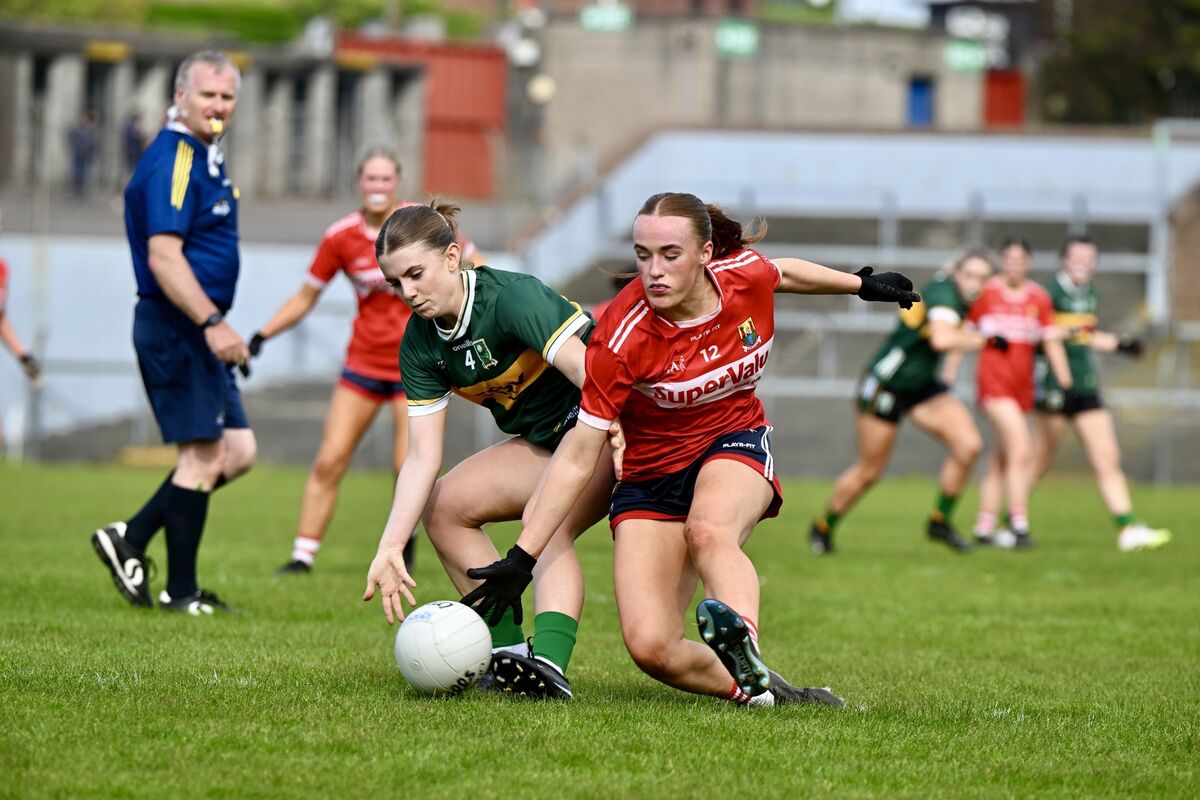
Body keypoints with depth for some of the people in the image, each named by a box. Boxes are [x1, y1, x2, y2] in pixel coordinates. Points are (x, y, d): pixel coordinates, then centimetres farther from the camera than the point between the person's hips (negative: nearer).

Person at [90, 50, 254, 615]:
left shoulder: (204, 157, 17)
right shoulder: (172, 161, -16)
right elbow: (163, 256, -24)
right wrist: (212, 323, -29)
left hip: (196, 330, 10)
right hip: (176, 328, -10)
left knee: (237, 451, 9)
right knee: (203, 456, -7)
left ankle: (129, 540, 14)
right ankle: (180, 592, 1)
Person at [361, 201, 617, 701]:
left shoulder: (511, 298, -26)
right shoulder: (421, 344, -4)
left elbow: (591, 373, -37)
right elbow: (423, 454, -6)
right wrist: (389, 548, -17)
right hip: (545, 441, 9)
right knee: (444, 507, 1)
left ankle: (549, 663, -47)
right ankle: (508, 651, -4)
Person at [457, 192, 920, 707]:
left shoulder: (746, 274, -14)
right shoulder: (622, 337, -24)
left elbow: (786, 274, 14)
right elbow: (577, 456, -20)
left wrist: (861, 285, 31)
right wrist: (522, 558, -24)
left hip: (735, 443, 1)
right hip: (650, 472, -1)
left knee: (709, 529, -38)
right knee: (649, 646, -21)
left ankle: (745, 653, -59)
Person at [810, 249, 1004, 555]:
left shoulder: (959, 298, 2)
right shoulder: (943, 292, -25)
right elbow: (942, 340, -44)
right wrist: (984, 340, -34)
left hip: (922, 386, 8)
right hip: (885, 386, -8)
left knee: (969, 446, -10)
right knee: (869, 471, 3)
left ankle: (940, 521, 7)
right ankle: (823, 527, 26)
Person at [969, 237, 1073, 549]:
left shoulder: (1039, 298, 6)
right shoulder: (986, 292, -2)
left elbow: (1052, 342, 8)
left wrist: (1066, 382, 3)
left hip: (1023, 382, 4)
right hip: (993, 380, -4)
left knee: (1000, 459, 10)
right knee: (1021, 448, -17)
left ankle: (984, 527, 17)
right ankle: (1019, 525, -18)